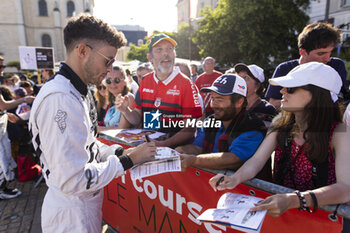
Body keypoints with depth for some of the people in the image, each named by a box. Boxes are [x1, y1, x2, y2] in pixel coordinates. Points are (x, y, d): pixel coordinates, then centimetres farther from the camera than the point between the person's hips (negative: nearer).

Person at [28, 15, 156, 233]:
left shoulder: (79, 92, 5)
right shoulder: (60, 99, -28)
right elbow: (73, 181, -29)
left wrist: (119, 151, -2)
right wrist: (128, 160, -21)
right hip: (72, 214, -9)